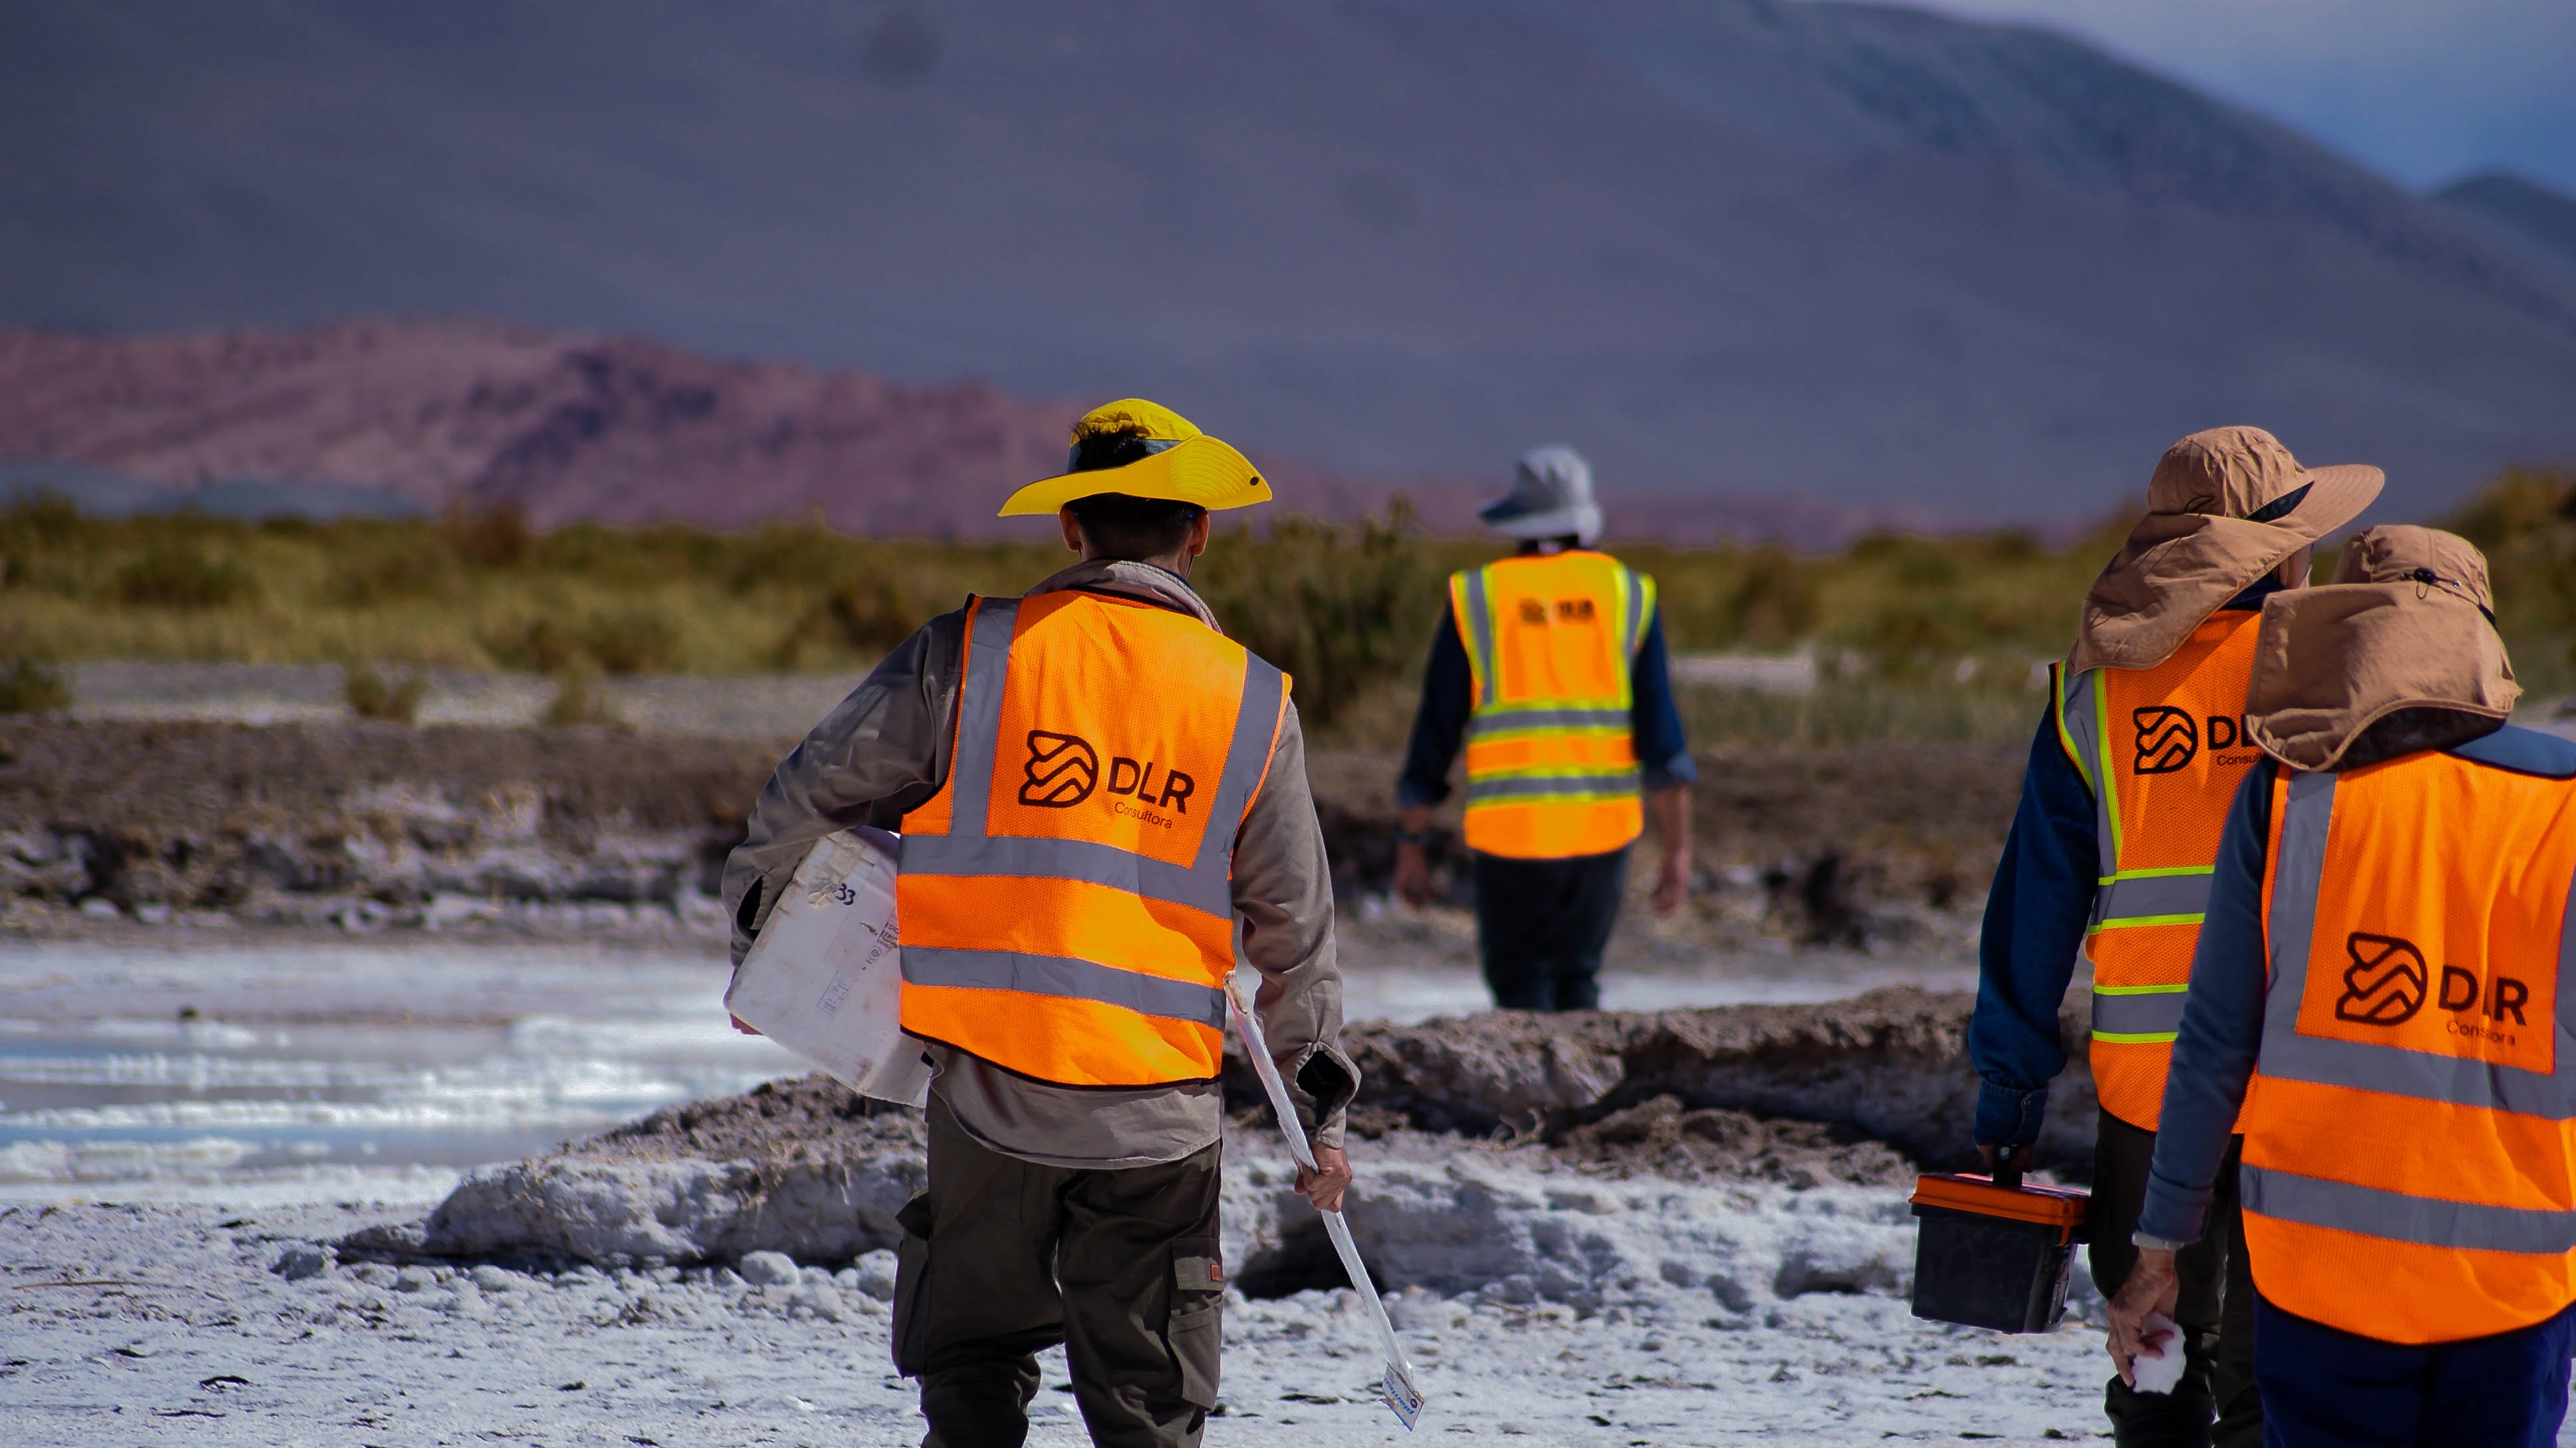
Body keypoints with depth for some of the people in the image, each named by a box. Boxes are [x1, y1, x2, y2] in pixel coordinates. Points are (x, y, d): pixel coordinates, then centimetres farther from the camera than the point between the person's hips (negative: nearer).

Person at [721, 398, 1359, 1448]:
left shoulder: (974, 651, -2)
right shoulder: (1253, 703, 2)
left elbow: (810, 798, 4)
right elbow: (1296, 929, 7)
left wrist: (756, 932, 21)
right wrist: (1320, 1110, 16)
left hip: (989, 1086, 0)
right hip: (1159, 1107, 1)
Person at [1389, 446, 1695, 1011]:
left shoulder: (1476, 600, 1)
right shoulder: (1627, 596, 4)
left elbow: (1434, 736, 3)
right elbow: (1662, 737, -3)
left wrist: (1410, 844, 11)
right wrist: (1678, 849, -3)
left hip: (1511, 836, -2)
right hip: (1603, 832, 2)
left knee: (1521, 991, 3)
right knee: (1577, 982, 18)